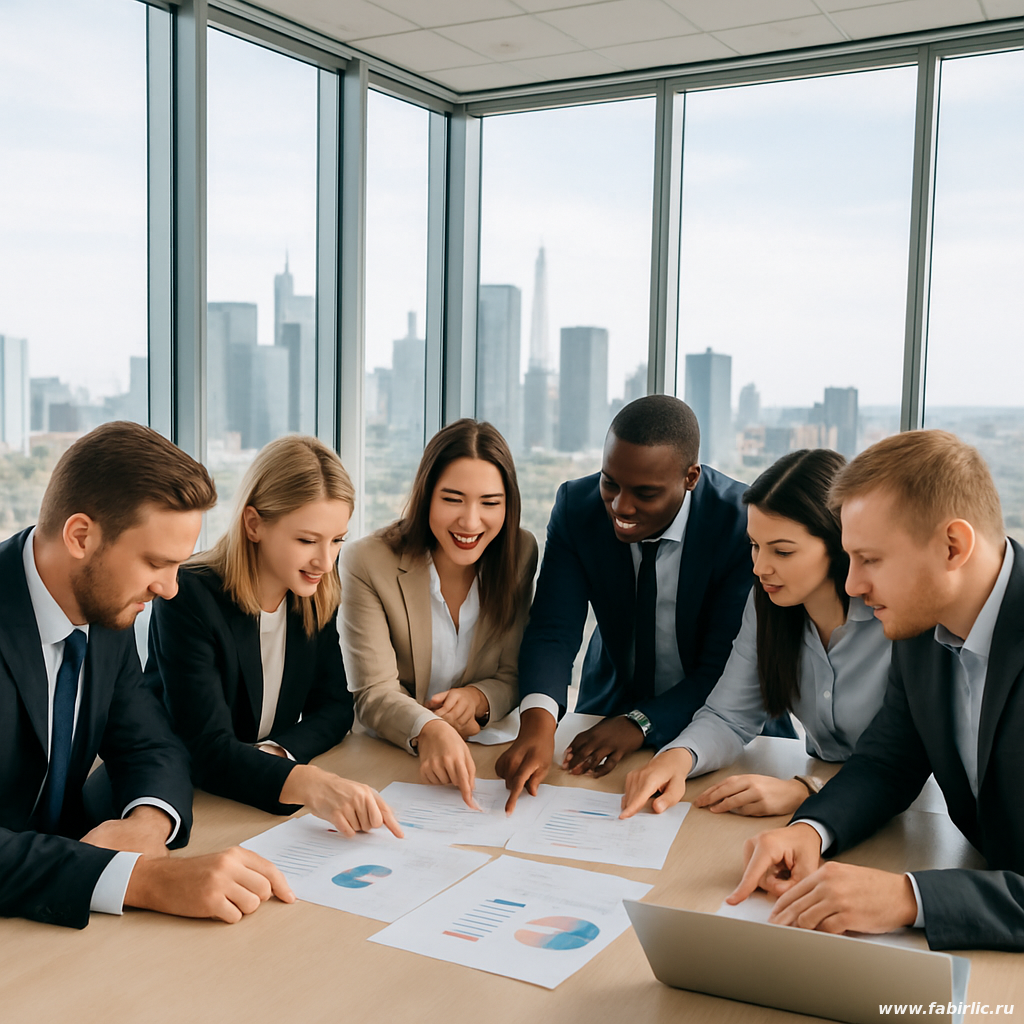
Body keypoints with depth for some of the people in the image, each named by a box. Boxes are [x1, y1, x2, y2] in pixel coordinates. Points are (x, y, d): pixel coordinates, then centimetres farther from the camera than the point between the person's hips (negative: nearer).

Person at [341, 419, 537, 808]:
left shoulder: (521, 553, -2)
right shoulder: (368, 563, -12)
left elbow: (514, 675, 4)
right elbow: (374, 693, -17)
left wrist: (479, 698, -19)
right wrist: (427, 731, -38)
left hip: (481, 752, 2)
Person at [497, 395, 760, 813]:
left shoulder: (744, 524, -21)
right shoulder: (576, 506, -12)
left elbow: (728, 666, -19)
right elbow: (553, 629, -18)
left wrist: (640, 724, -32)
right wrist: (538, 719, -38)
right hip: (612, 698, 3)